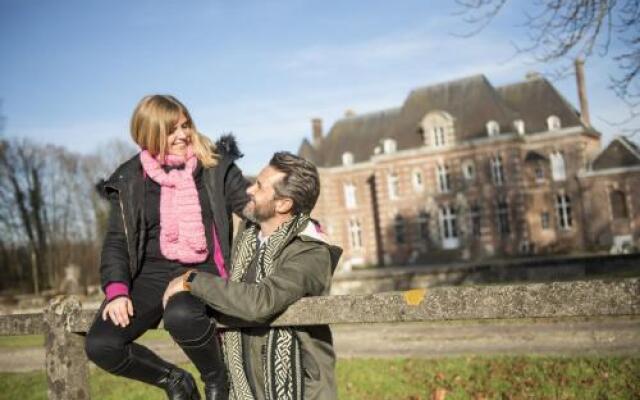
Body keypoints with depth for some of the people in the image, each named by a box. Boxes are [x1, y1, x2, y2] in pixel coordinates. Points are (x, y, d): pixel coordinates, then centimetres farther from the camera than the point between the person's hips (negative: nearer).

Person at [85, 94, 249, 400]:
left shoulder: (215, 166, 4)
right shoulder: (129, 180, 8)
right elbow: (116, 240, 9)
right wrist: (117, 290, -7)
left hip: (202, 269, -3)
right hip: (151, 273, 3)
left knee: (182, 316, -37)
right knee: (100, 345, -19)